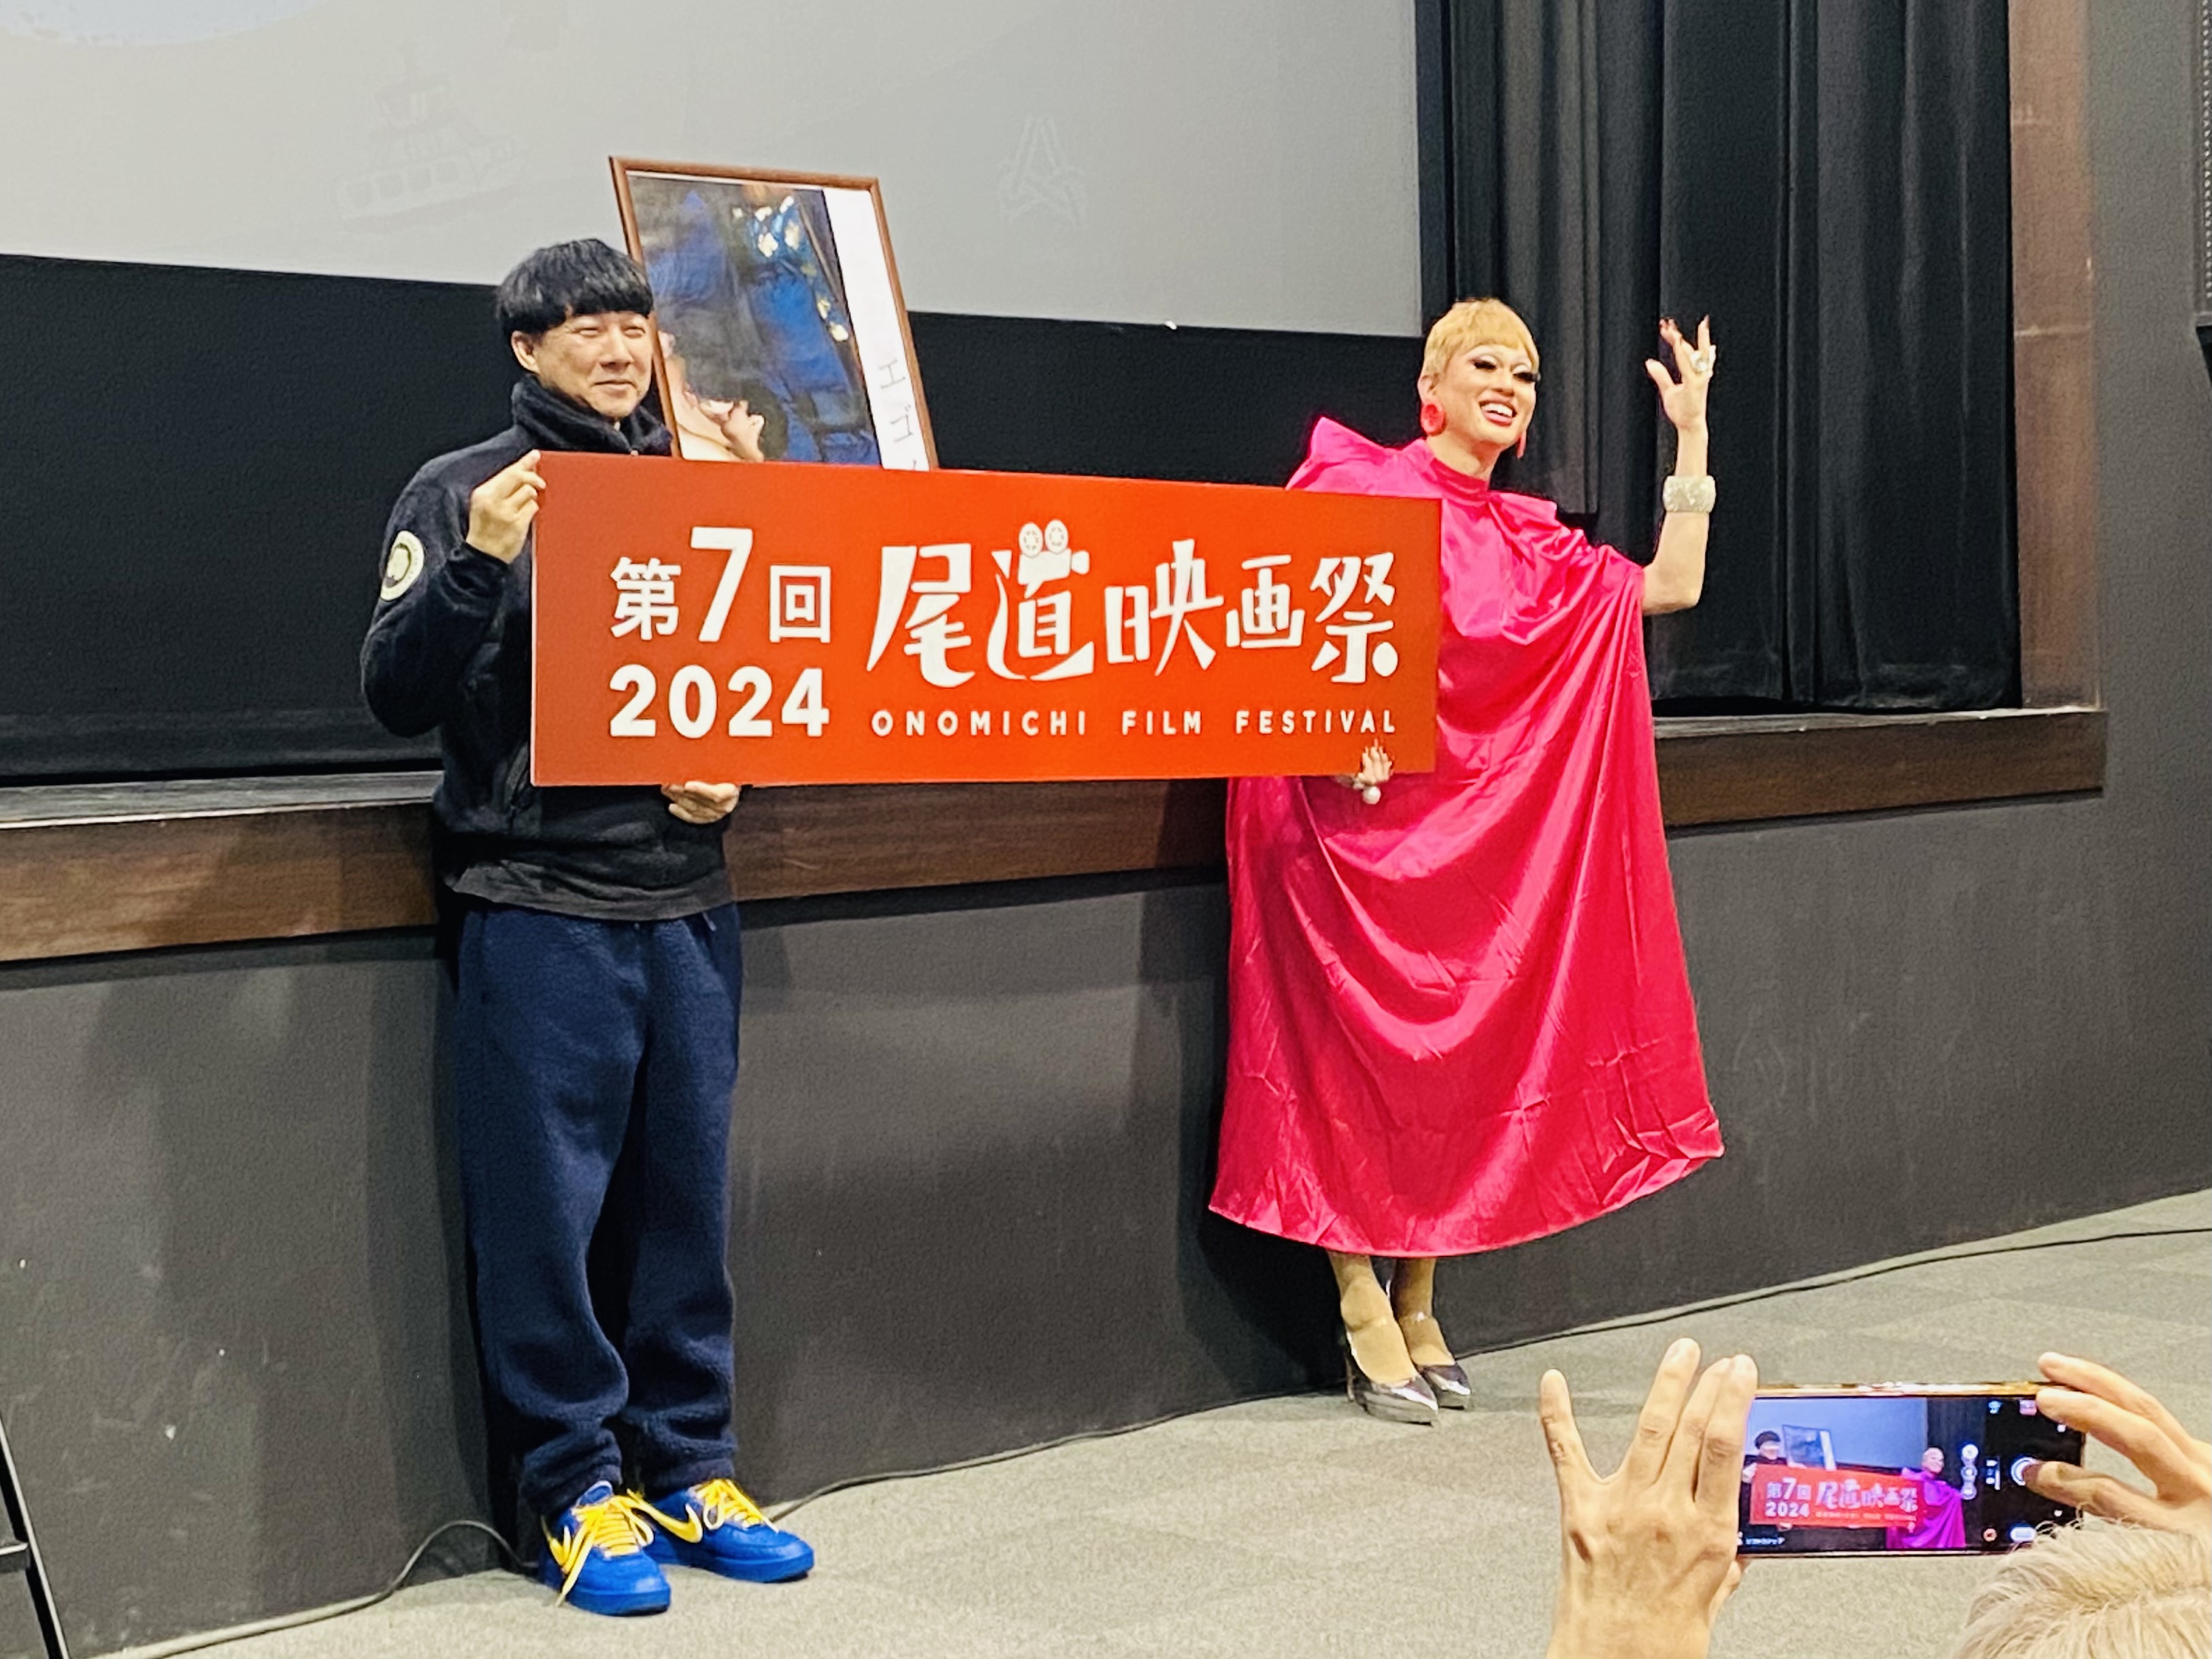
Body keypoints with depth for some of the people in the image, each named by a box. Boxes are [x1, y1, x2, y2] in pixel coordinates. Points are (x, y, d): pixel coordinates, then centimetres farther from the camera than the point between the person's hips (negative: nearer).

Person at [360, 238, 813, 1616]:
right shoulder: (465, 493, -1)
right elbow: (399, 696, -7)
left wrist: (740, 767, -1)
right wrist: (478, 562, -21)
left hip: (688, 900, 4)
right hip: (538, 904, -4)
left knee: (686, 1195, 10)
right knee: (548, 1208, 0)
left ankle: (689, 1467, 21)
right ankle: (578, 1487, 12)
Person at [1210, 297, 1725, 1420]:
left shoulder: (1532, 543, 14)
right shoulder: (1356, 483, 0)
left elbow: (1669, 587, 8)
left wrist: (1690, 435, 5)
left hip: (1473, 830, 6)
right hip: (1354, 813, -5)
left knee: (1453, 1057, 5)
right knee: (1353, 1053, -6)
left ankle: (1418, 1309, 16)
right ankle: (1364, 1316, -1)